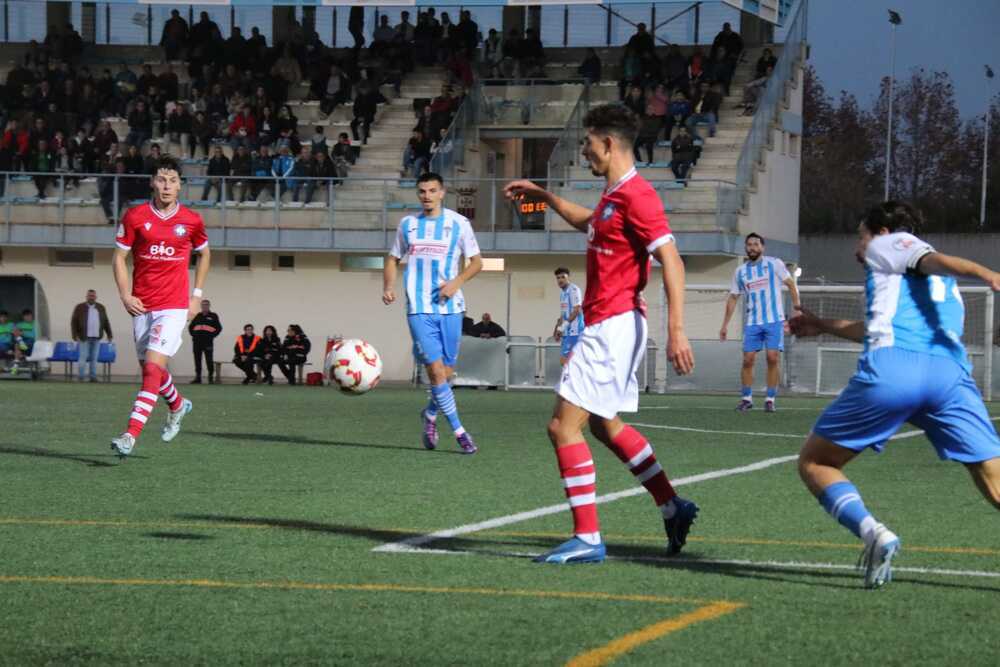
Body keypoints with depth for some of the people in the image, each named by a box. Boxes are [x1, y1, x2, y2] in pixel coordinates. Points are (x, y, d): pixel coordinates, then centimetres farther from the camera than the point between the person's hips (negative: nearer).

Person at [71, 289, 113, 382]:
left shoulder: (101, 308, 12)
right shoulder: (80, 308, 3)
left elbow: (106, 322, 15)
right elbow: (73, 322, 1)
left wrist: (109, 335, 10)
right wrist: (75, 335, -7)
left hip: (96, 338, 3)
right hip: (84, 337, -3)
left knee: (94, 358, 3)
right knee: (83, 357, -6)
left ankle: (93, 377, 4)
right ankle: (80, 377, -2)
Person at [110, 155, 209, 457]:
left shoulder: (191, 220, 0)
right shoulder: (135, 216, -1)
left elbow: (204, 254, 17)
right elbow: (119, 257, 5)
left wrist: (197, 295, 12)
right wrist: (125, 295, -6)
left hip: (174, 305, -3)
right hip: (142, 306, 3)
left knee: (153, 367, -17)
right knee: (150, 369, 12)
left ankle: (130, 435, -20)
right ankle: (178, 405, 44)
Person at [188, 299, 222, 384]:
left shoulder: (213, 316, 6)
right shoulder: (197, 316, 16)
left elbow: (219, 328, 3)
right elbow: (190, 326, 23)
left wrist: (212, 336, -6)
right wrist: (193, 334, 8)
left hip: (208, 341, -4)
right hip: (197, 341, 4)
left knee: (209, 360, -6)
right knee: (197, 360, 5)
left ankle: (211, 377, -1)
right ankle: (197, 377, 10)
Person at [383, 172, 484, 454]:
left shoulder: (458, 223, 4)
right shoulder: (408, 224, 9)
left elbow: (476, 261, 6)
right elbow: (393, 259, 18)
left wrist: (457, 282, -11)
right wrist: (389, 286, -1)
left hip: (450, 306, 1)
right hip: (419, 308, 0)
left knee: (446, 371, 5)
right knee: (436, 370, -11)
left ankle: (430, 414, 33)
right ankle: (459, 431, -5)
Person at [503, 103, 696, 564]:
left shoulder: (636, 195, -16)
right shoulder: (615, 195, 14)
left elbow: (671, 262, -22)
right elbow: (589, 224, 39)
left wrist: (676, 332, -29)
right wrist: (543, 196, 39)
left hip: (614, 326, -11)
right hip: (607, 324, 11)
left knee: (563, 425, -11)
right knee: (606, 426, 21)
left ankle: (587, 539, -9)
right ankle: (673, 509, 28)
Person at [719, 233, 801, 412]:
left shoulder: (774, 264, 2)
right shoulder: (740, 271, 11)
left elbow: (790, 283, 2)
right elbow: (733, 298, 16)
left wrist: (796, 304, -12)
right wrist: (725, 325, 13)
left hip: (774, 320, -3)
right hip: (752, 323, 3)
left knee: (773, 358, -9)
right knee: (748, 359, -4)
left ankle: (770, 399, -2)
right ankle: (746, 398, 7)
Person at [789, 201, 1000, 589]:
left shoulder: (888, 243, 20)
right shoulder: (946, 288, 38)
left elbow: (935, 260, -1)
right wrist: (825, 326, 64)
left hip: (890, 371, -5)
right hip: (950, 372, 5)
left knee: (814, 463, 11)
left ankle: (872, 532, -14)